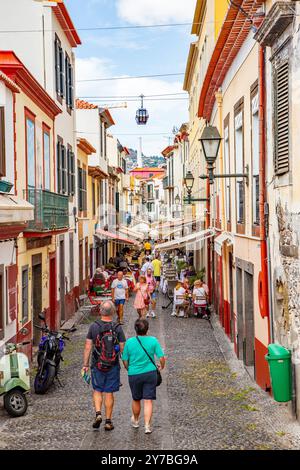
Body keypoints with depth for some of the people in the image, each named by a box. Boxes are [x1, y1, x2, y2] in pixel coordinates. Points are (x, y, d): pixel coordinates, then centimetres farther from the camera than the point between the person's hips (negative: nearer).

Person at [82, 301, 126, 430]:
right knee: (109, 393, 9)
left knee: (97, 391, 17)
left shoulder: (94, 327, -7)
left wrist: (85, 365, 2)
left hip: (97, 365, 0)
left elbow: (88, 347, -5)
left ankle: (98, 414, -1)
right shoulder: (118, 328, -8)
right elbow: (123, 349, -5)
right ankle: (108, 421, 14)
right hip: (113, 366, 0)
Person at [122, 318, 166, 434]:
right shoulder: (153, 341, -10)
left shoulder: (129, 342, -9)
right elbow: (161, 358, -9)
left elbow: (125, 360, -2)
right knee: (148, 400, 3)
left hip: (134, 374, 1)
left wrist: (129, 369, 18)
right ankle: (147, 425, -4)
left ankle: (135, 420, 38)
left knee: (136, 399, 19)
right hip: (150, 373, -1)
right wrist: (162, 366, 12)